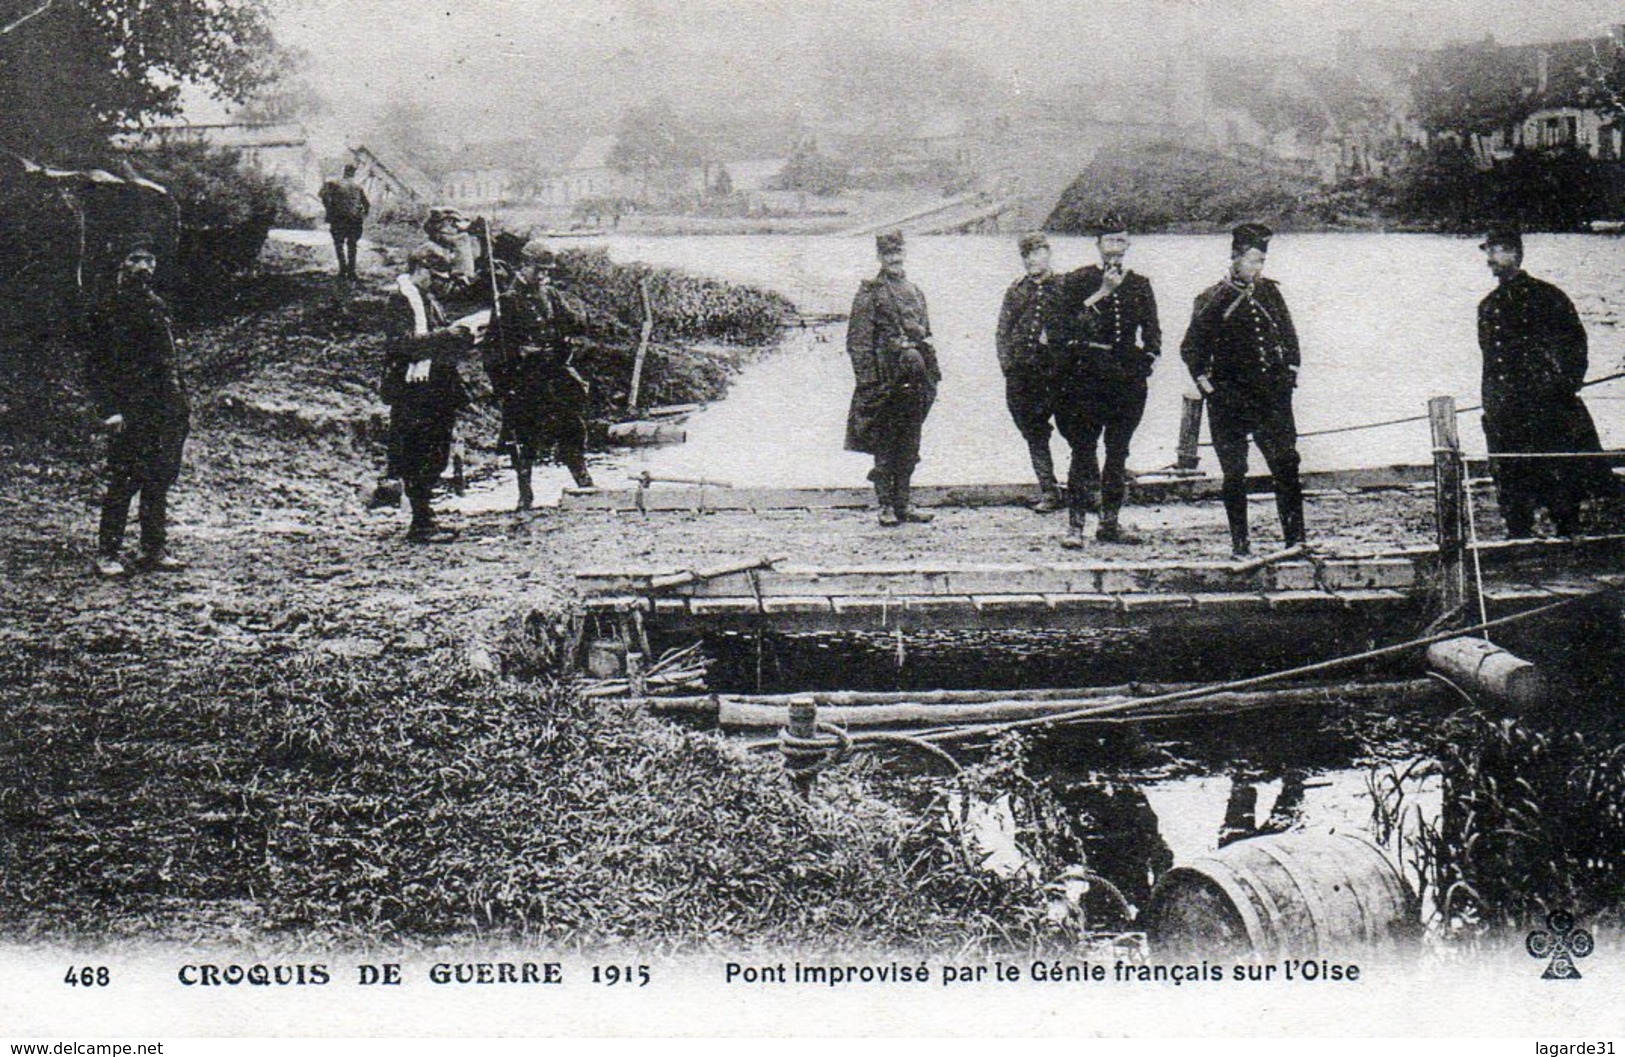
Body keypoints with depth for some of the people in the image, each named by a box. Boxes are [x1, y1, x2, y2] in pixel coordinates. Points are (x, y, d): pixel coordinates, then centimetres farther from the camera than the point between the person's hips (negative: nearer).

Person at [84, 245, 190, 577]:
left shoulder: (158, 309, 17)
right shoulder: (107, 313, -3)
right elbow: (95, 367, -6)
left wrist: (182, 406, 19)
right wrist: (110, 410, -15)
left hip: (164, 410, 6)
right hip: (129, 412, -6)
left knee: (159, 478, 8)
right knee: (124, 481, -7)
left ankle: (155, 551, 16)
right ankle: (107, 553, 1)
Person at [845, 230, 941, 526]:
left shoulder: (914, 291, 16)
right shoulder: (870, 292, -4)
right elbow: (858, 340, -8)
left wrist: (932, 374, 15)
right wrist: (868, 381, -15)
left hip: (916, 380, 6)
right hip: (887, 378, -6)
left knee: (909, 446, 9)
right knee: (884, 444, -2)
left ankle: (903, 503, 15)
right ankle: (886, 505, 4)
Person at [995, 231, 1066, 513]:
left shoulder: (1064, 288, 3)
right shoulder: (1016, 291, 13)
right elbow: (1002, 332, 12)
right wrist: (1006, 362, 0)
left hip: (1053, 373, -3)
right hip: (1020, 374, 4)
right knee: (1034, 435, 5)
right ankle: (1049, 491, 10)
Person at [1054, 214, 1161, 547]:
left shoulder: (1139, 284, 13)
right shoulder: (1079, 280, 2)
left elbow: (1151, 328, 13)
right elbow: (1073, 322, -10)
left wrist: (1151, 355, -4)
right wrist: (1103, 292, -12)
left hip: (1128, 373, 4)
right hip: (1087, 372, -4)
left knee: (1118, 451, 7)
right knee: (1083, 447, -7)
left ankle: (1110, 522, 13)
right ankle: (1076, 523, -6)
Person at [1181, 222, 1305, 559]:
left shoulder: (1269, 291, 9)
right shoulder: (1212, 300, -3)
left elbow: (1288, 334, 21)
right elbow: (1191, 349, 1)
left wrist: (1291, 372, 13)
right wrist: (1207, 385, -4)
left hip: (1273, 393, 3)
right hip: (1231, 398, -3)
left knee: (1286, 465, -4)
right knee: (1234, 473, 1)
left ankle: (1296, 539, 1)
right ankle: (1239, 544, 8)